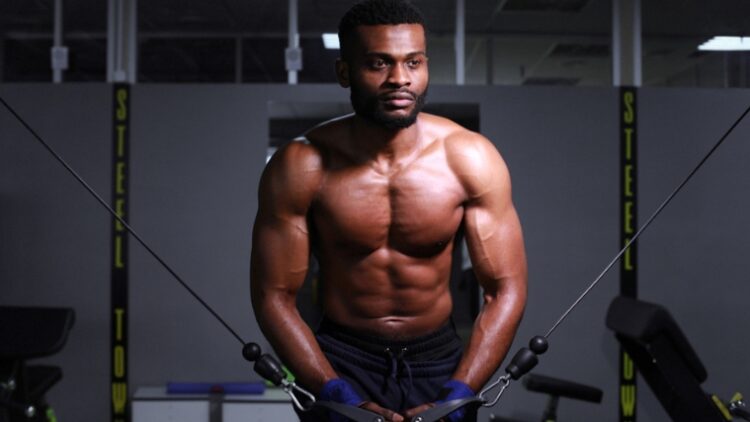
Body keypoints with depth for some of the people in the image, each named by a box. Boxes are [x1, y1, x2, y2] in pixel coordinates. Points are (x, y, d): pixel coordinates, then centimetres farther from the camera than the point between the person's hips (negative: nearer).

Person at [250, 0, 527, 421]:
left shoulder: (471, 159, -10)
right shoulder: (301, 167, -13)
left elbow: (506, 289, -7)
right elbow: (275, 296, -9)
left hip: (439, 358, 2)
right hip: (340, 358, -1)